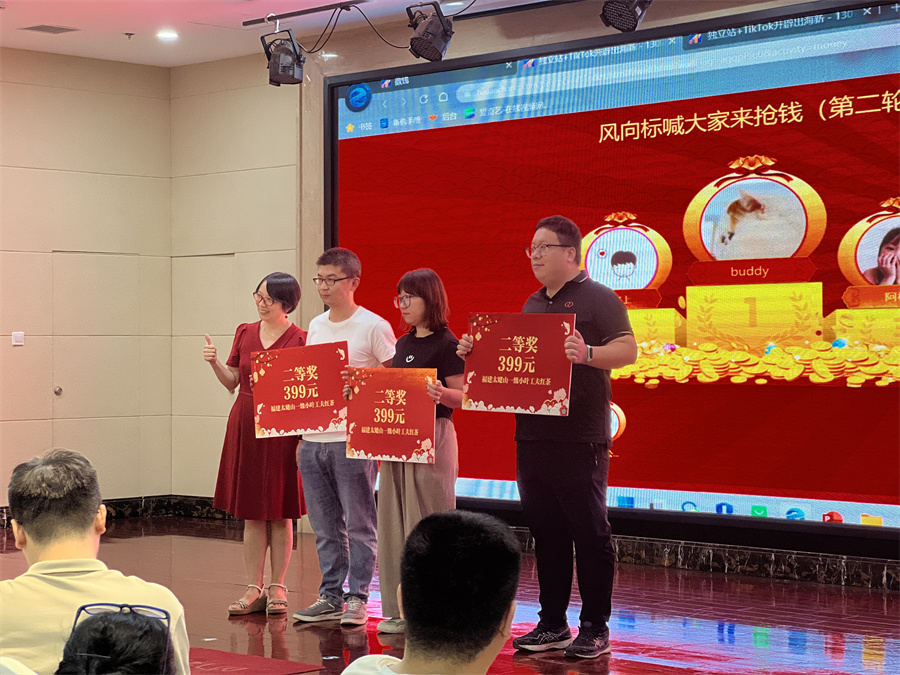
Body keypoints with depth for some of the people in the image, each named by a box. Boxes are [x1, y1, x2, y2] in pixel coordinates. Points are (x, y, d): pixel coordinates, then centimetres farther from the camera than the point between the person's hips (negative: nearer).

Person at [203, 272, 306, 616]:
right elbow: (231, 381, 12)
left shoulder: (299, 340, -6)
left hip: (281, 431, -4)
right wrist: (214, 362, -5)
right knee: (251, 512, 7)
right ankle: (254, 590, 13)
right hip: (245, 426, 4)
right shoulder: (245, 332, 9)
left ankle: (277, 588, 14)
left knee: (279, 512, 4)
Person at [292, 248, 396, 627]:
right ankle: (330, 596, 19)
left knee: (358, 523, 0)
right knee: (325, 525, 11)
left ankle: (357, 598, 7)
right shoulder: (315, 326, 14)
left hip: (353, 440, -6)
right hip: (313, 439, 6)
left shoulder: (374, 327, -7)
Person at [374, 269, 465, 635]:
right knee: (394, 521, 7)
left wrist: (440, 393, -32)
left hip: (433, 437, -8)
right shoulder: (403, 344, 16)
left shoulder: (446, 344, -8)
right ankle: (401, 609, 14)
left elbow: (462, 396, -13)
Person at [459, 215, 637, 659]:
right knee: (545, 532, 10)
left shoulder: (598, 298, -4)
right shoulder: (533, 304, 19)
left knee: (589, 532, -2)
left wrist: (587, 353, -31)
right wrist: (478, 353, 11)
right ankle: (552, 625, 17)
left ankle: (595, 629, 4)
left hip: (579, 439, -7)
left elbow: (627, 350, -14)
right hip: (532, 435, 7)